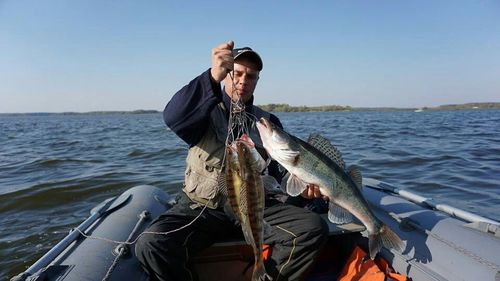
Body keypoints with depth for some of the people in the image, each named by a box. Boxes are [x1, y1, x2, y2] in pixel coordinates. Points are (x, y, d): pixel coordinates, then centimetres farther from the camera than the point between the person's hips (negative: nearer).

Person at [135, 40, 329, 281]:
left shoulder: (267, 121, 15)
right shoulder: (206, 110, 3)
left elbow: (282, 170, 10)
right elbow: (172, 117, -21)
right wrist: (213, 77, -35)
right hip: (200, 208, -2)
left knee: (314, 229, -18)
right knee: (151, 246, -27)